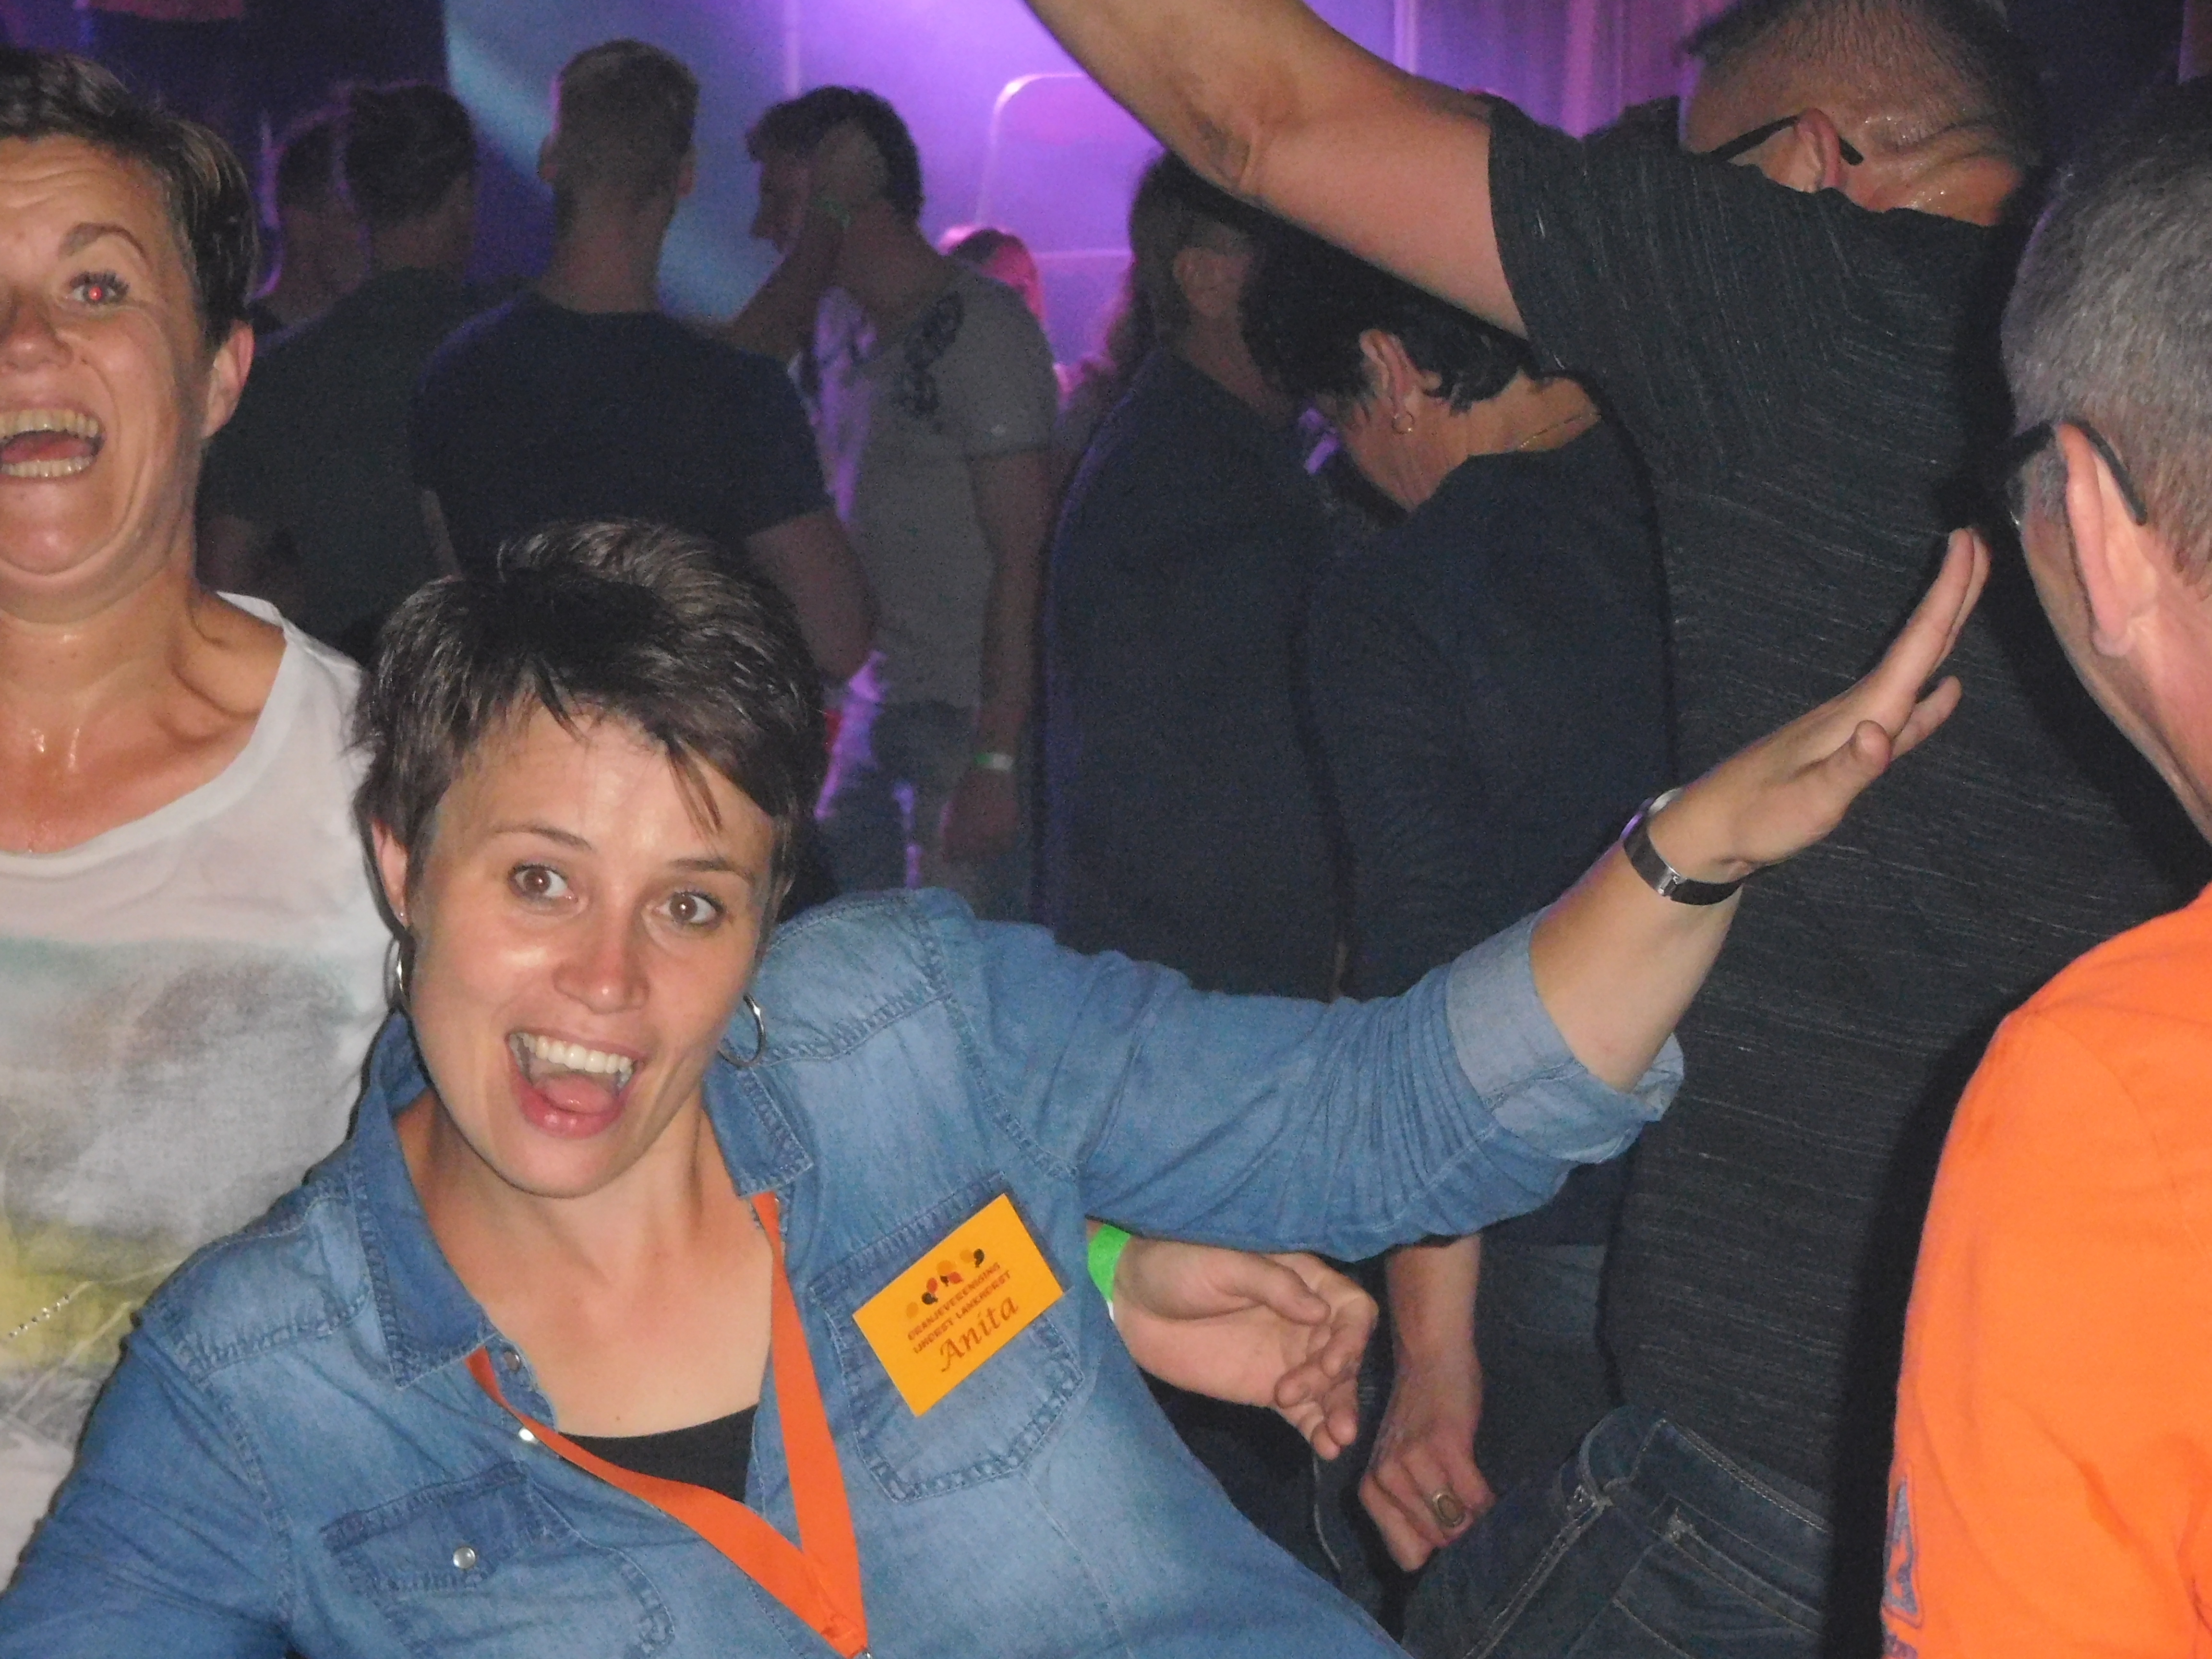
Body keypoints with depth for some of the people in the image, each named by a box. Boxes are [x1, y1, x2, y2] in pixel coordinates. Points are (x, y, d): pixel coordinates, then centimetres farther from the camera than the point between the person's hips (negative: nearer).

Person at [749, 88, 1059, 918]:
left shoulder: (980, 329, -13)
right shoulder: (837, 321, 14)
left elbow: (1024, 560, -17)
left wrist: (995, 762, -21)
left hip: (970, 718, -8)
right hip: (876, 704, 8)